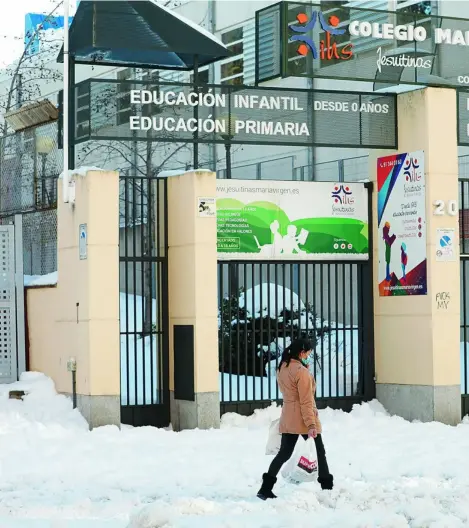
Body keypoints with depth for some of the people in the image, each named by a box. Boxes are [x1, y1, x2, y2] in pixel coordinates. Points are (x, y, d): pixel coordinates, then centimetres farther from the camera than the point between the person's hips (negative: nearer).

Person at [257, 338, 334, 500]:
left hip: (288, 418, 7)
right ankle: (327, 487, 15)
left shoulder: (282, 368, 7)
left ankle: (266, 488, 2)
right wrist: (311, 424, -19)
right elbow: (306, 401, -20)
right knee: (319, 452, 8)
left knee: (284, 453, 9)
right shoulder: (301, 371, -18)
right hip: (303, 418, -7)